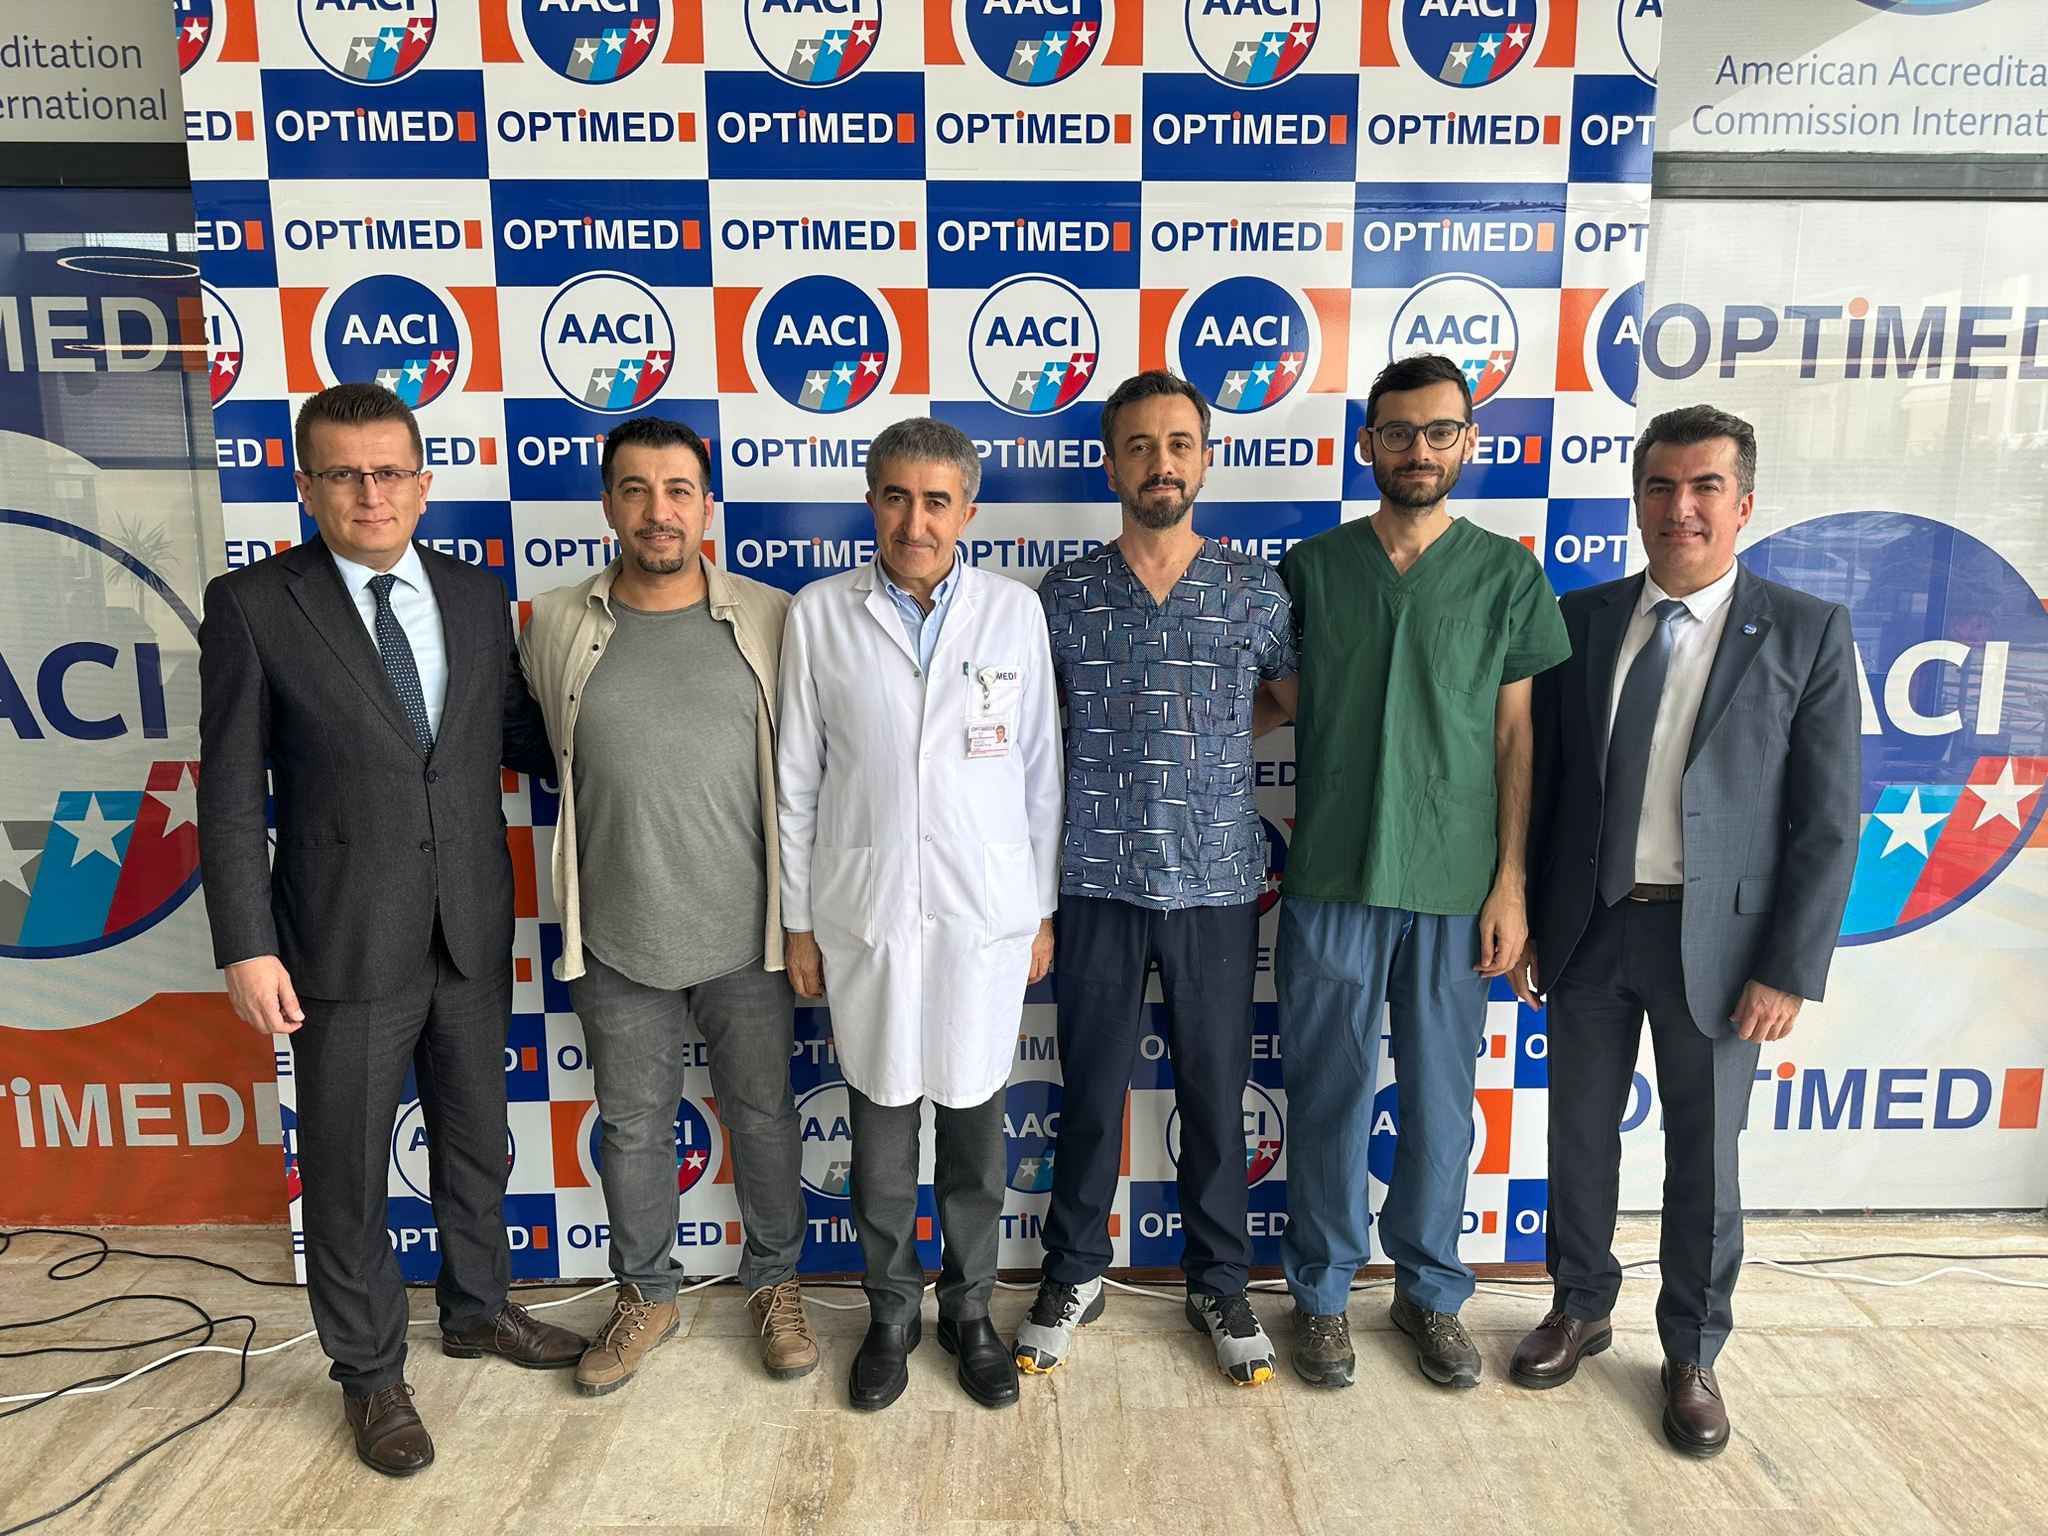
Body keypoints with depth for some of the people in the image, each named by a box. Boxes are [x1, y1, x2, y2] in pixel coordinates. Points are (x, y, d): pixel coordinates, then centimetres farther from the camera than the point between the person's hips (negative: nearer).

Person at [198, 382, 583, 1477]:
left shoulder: (477, 597, 3)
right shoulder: (253, 605, -8)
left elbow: (518, 731, 12)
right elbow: (231, 791, -9)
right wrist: (246, 945, -12)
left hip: (473, 932, 4)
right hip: (345, 939, -4)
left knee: (476, 1140, 20)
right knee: (346, 1172, 11)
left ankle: (477, 1307, 44)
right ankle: (369, 1372, 33)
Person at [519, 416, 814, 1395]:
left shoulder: (770, 620, -5)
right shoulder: (554, 626, -2)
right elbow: (551, 758, 11)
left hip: (744, 936, -1)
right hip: (616, 942, 1)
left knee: (761, 1115, 14)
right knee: (632, 1128, 16)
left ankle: (774, 1283, 37)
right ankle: (645, 1295, 39)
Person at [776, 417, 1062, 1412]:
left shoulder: (1015, 612, 0)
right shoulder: (819, 616, -2)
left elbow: (1041, 769, 4)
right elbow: (796, 778, 2)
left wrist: (1044, 909, 5)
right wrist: (799, 920, 3)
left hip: (986, 911, 1)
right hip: (865, 912, 0)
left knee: (975, 1124, 12)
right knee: (881, 1127, 11)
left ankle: (969, 1309, 33)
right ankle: (891, 1311, 33)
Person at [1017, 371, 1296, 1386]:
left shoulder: (1256, 589, 0)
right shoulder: (1064, 595, 1)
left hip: (1216, 884, 0)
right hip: (1097, 884, 0)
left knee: (1215, 1094, 12)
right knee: (1090, 1091, 12)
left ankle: (1219, 1285, 32)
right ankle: (1073, 1275, 32)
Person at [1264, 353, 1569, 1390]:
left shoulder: (1508, 576, 3)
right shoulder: (1312, 568, 3)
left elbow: (1517, 738, 2)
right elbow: (1277, 704, 9)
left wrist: (1511, 882, -2)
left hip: (1456, 887, 0)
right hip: (1332, 878, 0)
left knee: (1441, 1101, 11)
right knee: (1330, 1096, 10)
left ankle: (1430, 1288, 33)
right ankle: (1323, 1290, 28)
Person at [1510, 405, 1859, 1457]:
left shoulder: (1806, 633, -5)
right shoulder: (1580, 621, 2)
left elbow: (1828, 819, -7)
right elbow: (1539, 778, 5)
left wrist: (1790, 969, -11)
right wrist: (1523, 918, 3)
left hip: (1716, 938, -2)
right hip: (1588, 929, 2)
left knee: (1704, 1157, 11)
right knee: (1580, 1134, 15)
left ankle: (1692, 1354, 33)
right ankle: (1581, 1310, 38)